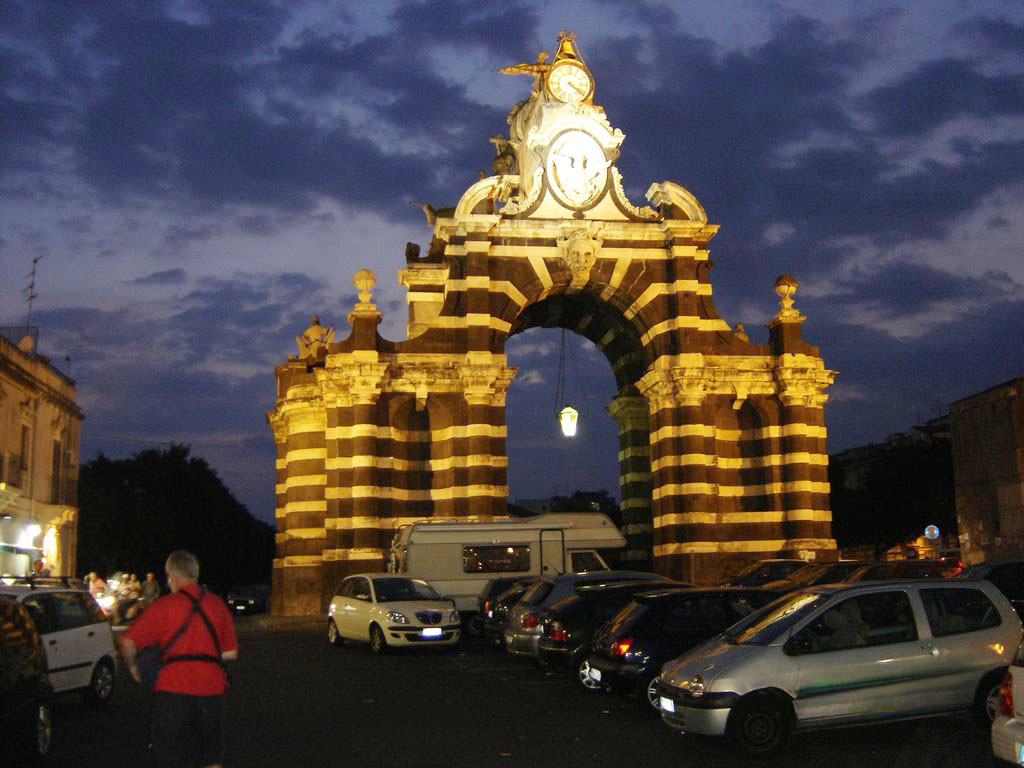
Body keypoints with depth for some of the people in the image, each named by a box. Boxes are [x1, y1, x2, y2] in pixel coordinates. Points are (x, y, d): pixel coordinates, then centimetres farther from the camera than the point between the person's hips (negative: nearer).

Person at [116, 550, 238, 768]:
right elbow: (231, 653, 10)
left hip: (173, 688, -3)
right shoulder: (217, 604, 9)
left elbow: (127, 642, -8)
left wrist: (132, 666, 10)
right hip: (211, 690, 4)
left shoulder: (163, 605, -3)